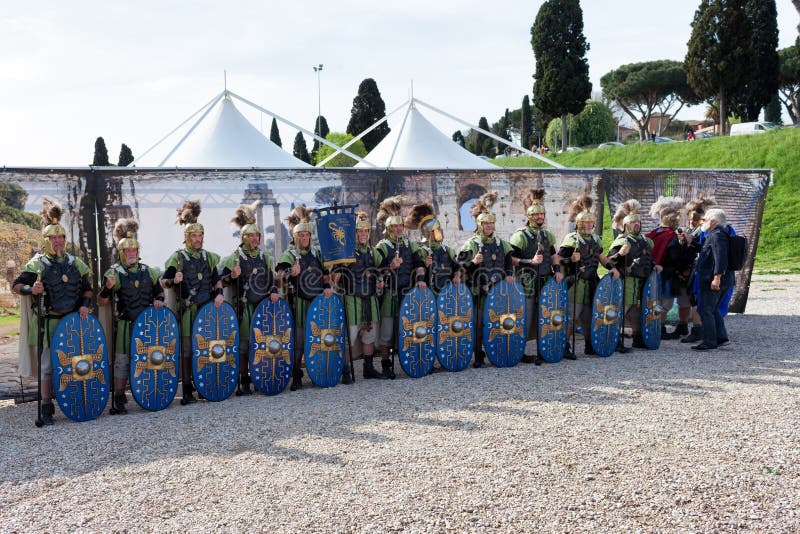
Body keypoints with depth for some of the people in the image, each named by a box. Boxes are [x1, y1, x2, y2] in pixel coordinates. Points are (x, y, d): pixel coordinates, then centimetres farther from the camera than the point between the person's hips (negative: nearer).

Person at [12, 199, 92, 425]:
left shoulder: (75, 263, 8)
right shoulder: (37, 264, -2)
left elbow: (87, 288, 16)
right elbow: (16, 286, -2)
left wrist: (84, 304, -1)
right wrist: (31, 290, -21)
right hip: (48, 322, -3)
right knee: (47, 365, -1)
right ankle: (46, 408, 7)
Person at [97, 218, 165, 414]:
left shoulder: (148, 271, 9)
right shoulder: (114, 273, -3)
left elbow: (159, 291, 22)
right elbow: (102, 302, -5)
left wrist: (159, 300, 0)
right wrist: (108, 288, -24)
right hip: (125, 324, -4)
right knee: (122, 359, -2)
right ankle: (119, 399, 5)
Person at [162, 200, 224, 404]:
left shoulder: (209, 257, 13)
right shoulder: (178, 257, 1)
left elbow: (217, 279, 18)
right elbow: (163, 282, -1)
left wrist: (219, 293, 0)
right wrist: (174, 281, -23)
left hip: (208, 308, 4)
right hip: (188, 310, -4)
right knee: (187, 348, -3)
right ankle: (187, 391, 1)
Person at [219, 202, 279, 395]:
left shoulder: (265, 258, 14)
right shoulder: (234, 258, 1)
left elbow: (272, 279, 23)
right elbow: (220, 279, 0)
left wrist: (274, 292, 4)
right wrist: (232, 276, -19)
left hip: (264, 305, 4)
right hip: (245, 307, -4)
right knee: (244, 343, -4)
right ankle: (243, 382, 2)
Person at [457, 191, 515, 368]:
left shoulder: (500, 243, 14)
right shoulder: (472, 243, -1)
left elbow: (508, 261, 22)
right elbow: (460, 263, -8)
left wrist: (509, 274, 5)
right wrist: (473, 262, -25)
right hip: (479, 290, -4)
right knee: (479, 322, -5)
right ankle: (478, 356, 2)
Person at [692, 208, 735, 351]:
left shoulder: (717, 235, -17)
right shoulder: (714, 234, 17)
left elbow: (721, 258, -26)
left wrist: (717, 277, -29)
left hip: (713, 281, -11)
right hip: (723, 280, 11)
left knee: (705, 310, -4)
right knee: (713, 309, 19)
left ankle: (709, 341, -1)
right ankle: (721, 337, 23)